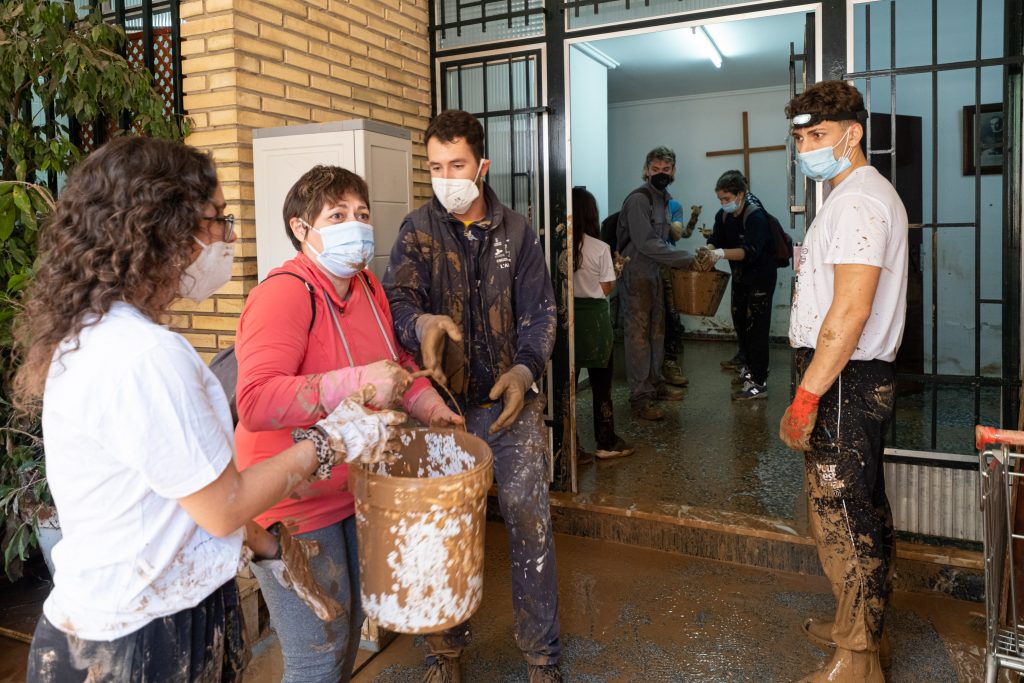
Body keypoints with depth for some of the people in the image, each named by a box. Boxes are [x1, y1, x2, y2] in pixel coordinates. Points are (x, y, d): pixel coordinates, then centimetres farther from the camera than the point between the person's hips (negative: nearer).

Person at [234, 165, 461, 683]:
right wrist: (357, 384, -39)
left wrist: (428, 405, 3)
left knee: (349, 627, 25)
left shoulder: (368, 287, 4)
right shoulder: (286, 292, -23)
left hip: (354, 492, 8)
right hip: (294, 504, -8)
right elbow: (255, 402, -35)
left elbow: (396, 359, 19)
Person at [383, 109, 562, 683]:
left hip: (512, 401, 0)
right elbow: (398, 297, -14)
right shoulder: (419, 230, 0)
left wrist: (525, 369, -14)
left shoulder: (516, 232, 3)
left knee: (530, 522, 0)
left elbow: (540, 311, 2)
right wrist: (422, 323, -37)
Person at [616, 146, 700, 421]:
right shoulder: (638, 199, -15)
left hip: (655, 274, 9)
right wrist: (686, 259, -18)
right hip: (636, 275, -9)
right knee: (638, 334, -6)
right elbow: (646, 243, -22)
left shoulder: (663, 198, 14)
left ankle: (655, 382, 28)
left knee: (656, 331, 15)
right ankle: (639, 396, -2)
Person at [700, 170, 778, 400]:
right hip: (740, 276, 8)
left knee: (756, 327, -8)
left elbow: (751, 251, -34)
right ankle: (750, 366, 34)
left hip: (760, 277, -8)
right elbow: (715, 240, -5)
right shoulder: (723, 215, 0)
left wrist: (722, 253, -47)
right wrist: (707, 251, -28)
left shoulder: (756, 215, -23)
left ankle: (759, 383, -5)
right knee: (740, 322, 16)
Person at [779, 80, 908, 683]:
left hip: (843, 383, -11)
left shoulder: (857, 200, -16)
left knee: (841, 518, -2)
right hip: (864, 379, 11)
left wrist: (806, 397, -24)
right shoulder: (867, 193, 18)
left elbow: (850, 311, -25)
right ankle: (866, 626, 37)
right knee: (865, 508, 20)